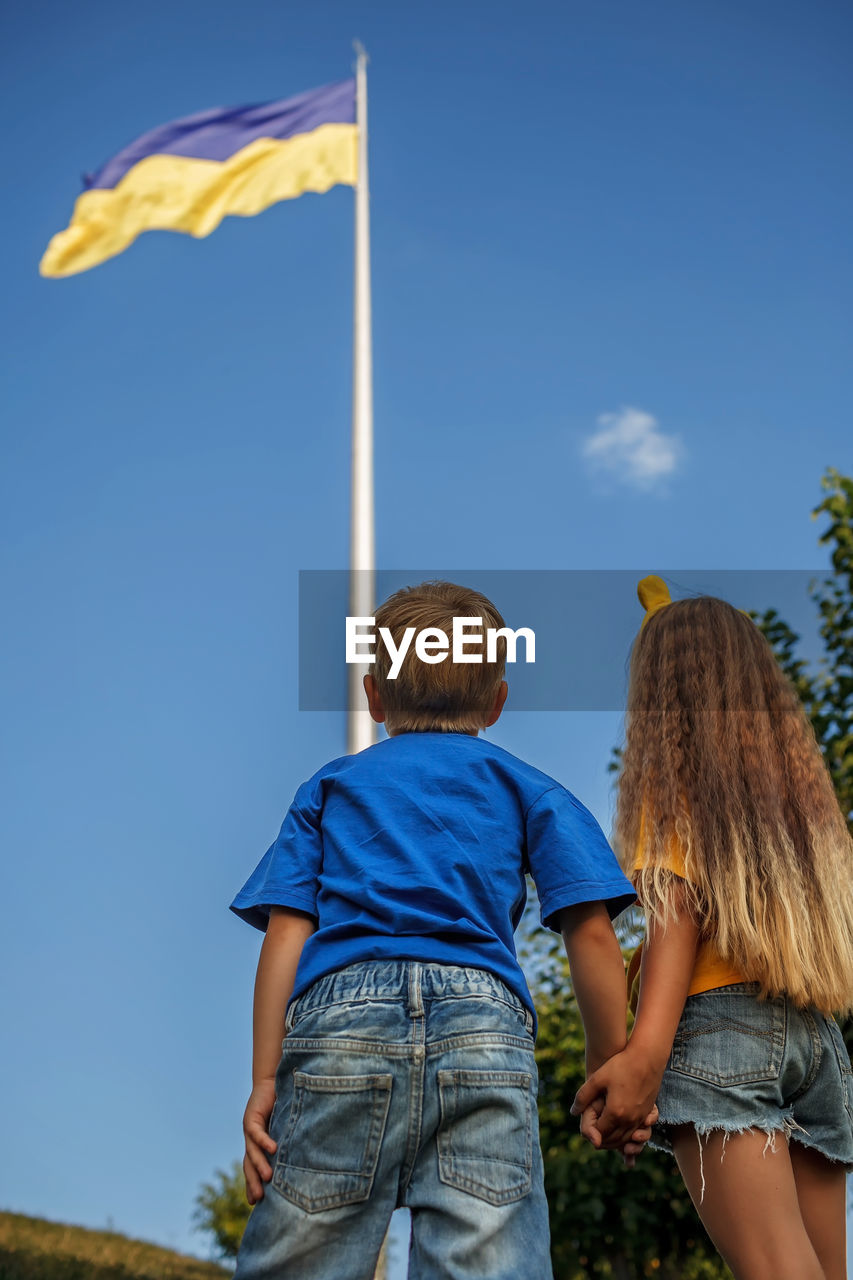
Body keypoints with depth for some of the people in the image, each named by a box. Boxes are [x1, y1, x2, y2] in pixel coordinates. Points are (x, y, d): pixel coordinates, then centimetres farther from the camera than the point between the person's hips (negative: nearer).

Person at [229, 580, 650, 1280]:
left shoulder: (330, 786, 23)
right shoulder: (528, 790, 21)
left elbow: (286, 935, 10)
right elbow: (592, 935, 9)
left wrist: (266, 1081, 8)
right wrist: (611, 1067, 17)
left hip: (341, 1018, 1)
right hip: (484, 1027, 0)